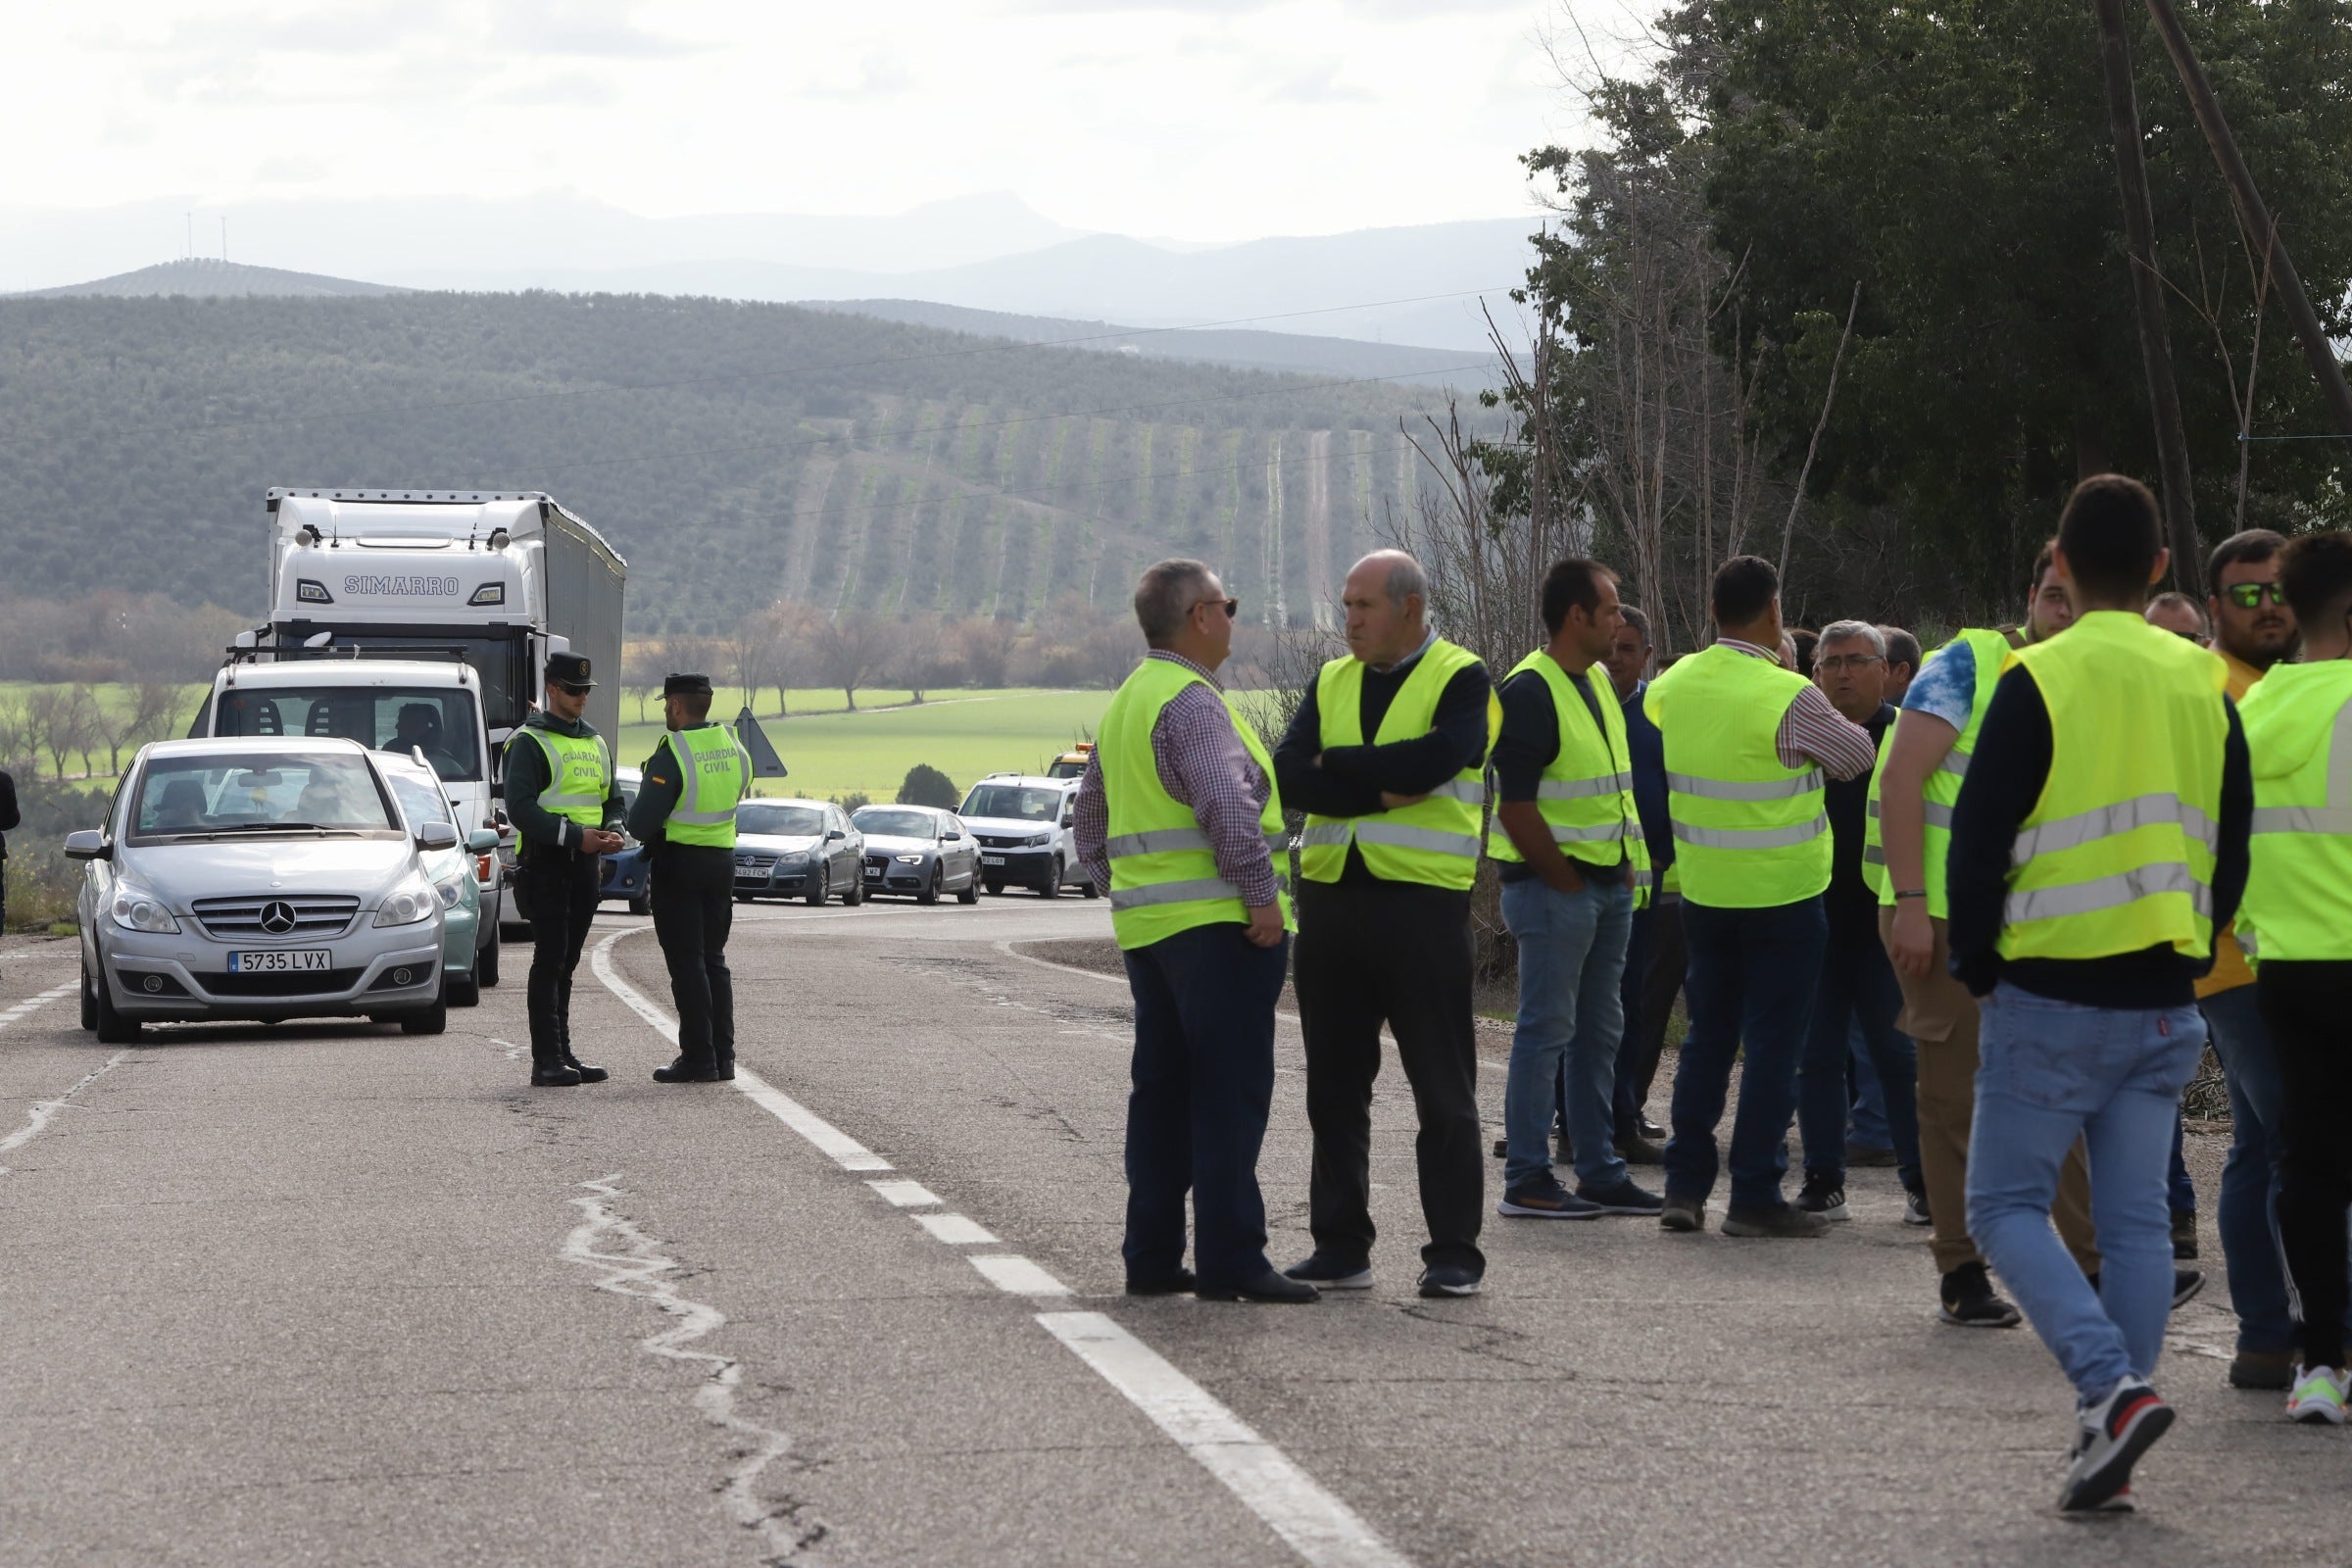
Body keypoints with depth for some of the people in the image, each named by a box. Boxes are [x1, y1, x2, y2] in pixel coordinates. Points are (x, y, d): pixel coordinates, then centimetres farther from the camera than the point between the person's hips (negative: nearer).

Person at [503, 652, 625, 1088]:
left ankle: (562, 1055, 15)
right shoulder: (530, 742, -6)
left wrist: (613, 831, -2)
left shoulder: (595, 743, 18)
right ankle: (546, 1061, -11)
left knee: (566, 962, 11)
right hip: (545, 862, -7)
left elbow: (614, 801, 22)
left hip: (584, 866, 7)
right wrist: (575, 835, -22)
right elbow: (520, 807, -16)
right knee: (550, 959, -10)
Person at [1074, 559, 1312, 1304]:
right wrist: (1261, 893, -22)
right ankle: (1229, 1259, -11)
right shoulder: (1191, 702, -13)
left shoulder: (1125, 705, 18)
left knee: (1162, 1092, 12)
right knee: (1229, 1094, -9)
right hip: (1217, 923, -10)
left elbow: (1091, 823, 26)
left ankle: (1151, 1256, 14)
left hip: (1148, 927, 10)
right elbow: (1227, 802, -25)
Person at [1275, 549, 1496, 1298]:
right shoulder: (1331, 684, 13)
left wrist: (1337, 764, -10)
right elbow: (1290, 774, -3)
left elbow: (1437, 758, -21)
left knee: (1443, 1089, -2)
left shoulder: (1461, 680, -2)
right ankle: (1340, 1246, 17)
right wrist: (1382, 790, -16)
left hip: (1420, 900, -5)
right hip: (1331, 895, 6)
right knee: (1334, 1087, 10)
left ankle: (1453, 1253, 3)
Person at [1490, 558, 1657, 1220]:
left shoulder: (1596, 686, 15)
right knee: (1547, 1029, -6)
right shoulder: (1529, 692, -15)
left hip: (1608, 884, 9)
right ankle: (1526, 1181, -2)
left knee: (1600, 1030, 12)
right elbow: (1516, 807, -19)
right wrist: (1568, 882, -15)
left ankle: (1600, 1171, 18)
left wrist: (1627, 867, 12)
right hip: (1552, 885, -9)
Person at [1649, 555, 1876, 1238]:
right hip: (1781, 893, -5)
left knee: (1707, 1036, 14)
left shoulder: (1671, 686, -1)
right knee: (1772, 1045, 1)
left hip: (1702, 891, 5)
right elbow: (1857, 756, -4)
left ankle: (1684, 1186, 14)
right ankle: (1754, 1197, 2)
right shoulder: (1788, 697, -18)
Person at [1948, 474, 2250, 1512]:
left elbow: (1978, 838, -10)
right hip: (2164, 1006, 5)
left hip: (2050, 999, -5)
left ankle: (2113, 1385, -16)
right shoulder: (2204, 684, 7)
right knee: (2136, 1221, 8)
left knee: (2008, 1204, 3)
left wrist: (1979, 965, 3)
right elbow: (2232, 847, 13)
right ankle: (2109, 1445, 7)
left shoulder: (2040, 682, -10)